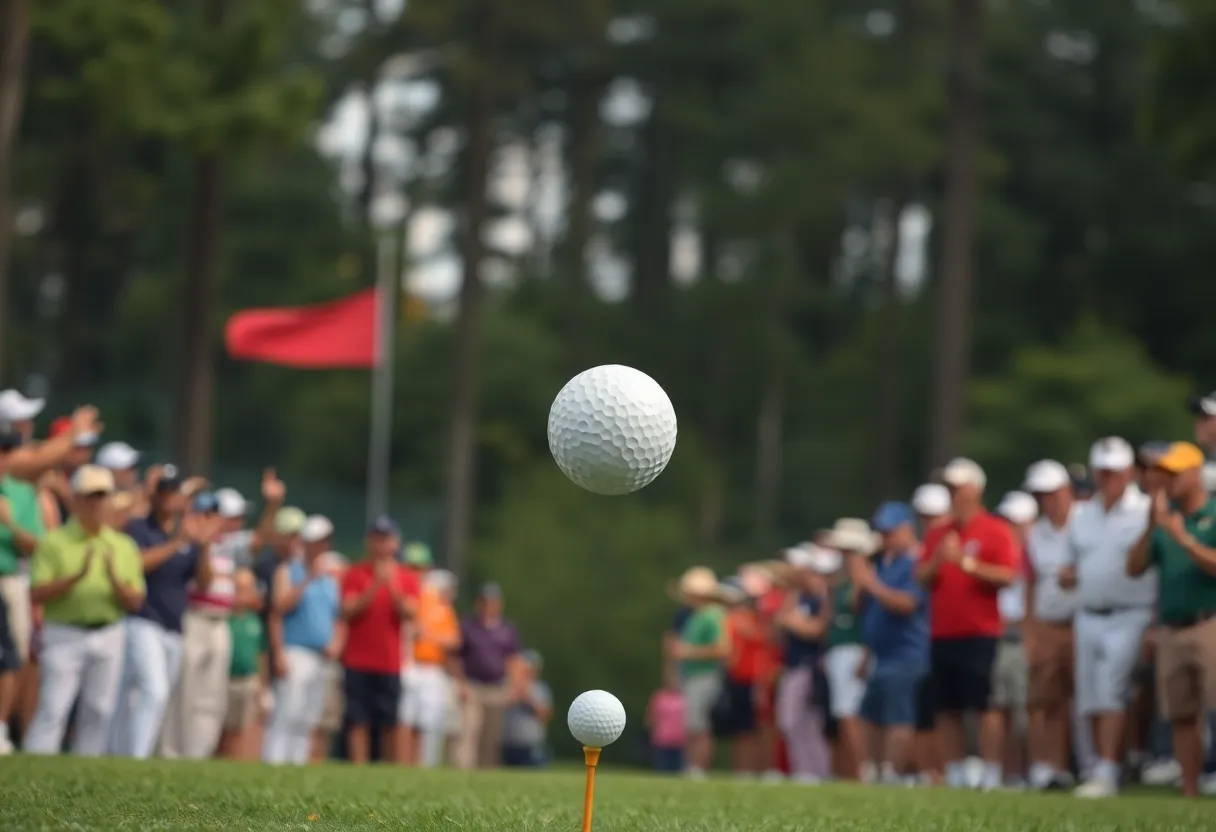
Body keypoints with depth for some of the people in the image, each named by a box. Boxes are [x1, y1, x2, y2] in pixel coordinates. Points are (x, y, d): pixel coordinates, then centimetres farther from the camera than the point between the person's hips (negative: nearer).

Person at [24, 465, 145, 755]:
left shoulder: (123, 546, 10)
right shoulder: (54, 542, 0)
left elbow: (135, 602, 5)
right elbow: (37, 595, -8)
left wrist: (114, 580, -15)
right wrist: (77, 577, -20)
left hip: (109, 637, 4)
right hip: (64, 635, -4)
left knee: (99, 710, 3)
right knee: (53, 708, -11)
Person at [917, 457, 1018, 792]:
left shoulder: (994, 531, -2)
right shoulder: (937, 534, 17)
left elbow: (1008, 576, -10)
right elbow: (921, 577, 13)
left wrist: (968, 563, -17)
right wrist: (937, 560, -7)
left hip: (979, 634, -6)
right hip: (942, 634, 6)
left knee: (984, 706, -8)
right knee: (945, 710, 5)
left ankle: (991, 776, -6)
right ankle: (954, 776, 10)